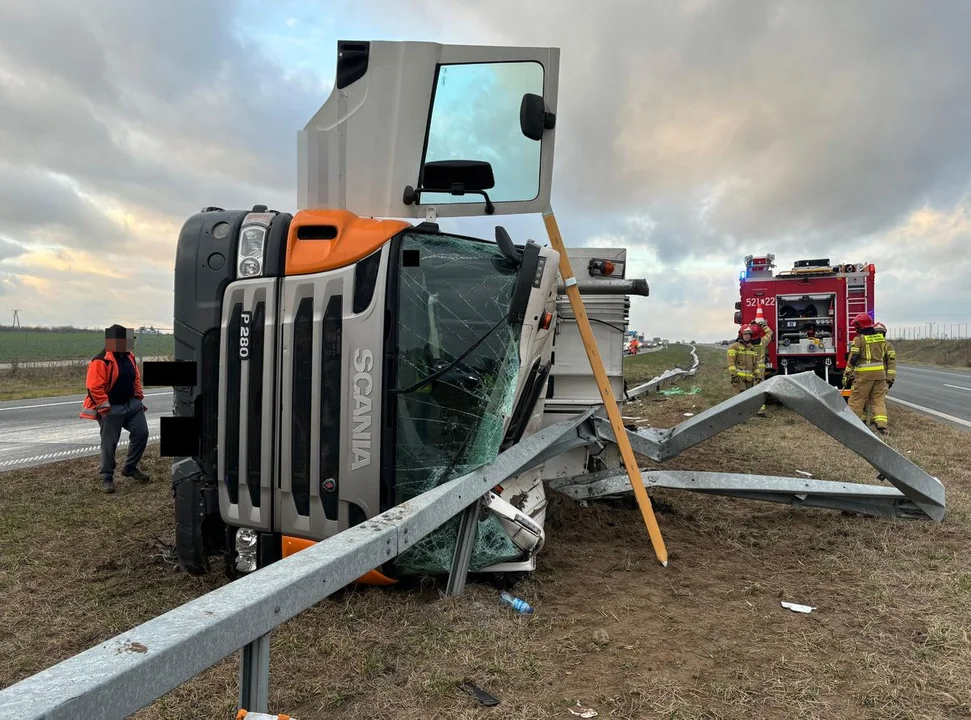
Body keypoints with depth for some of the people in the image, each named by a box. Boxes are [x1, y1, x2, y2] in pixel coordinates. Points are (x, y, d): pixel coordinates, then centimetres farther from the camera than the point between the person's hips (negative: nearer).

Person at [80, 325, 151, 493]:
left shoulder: (129, 357, 8)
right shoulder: (101, 361, -18)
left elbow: (136, 379, 20)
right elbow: (94, 387, -21)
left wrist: (139, 399, 14)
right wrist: (105, 408, -21)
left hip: (132, 404, 7)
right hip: (111, 408, -7)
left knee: (141, 433, 4)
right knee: (109, 444, 0)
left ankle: (130, 467, 20)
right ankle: (107, 478, 12)